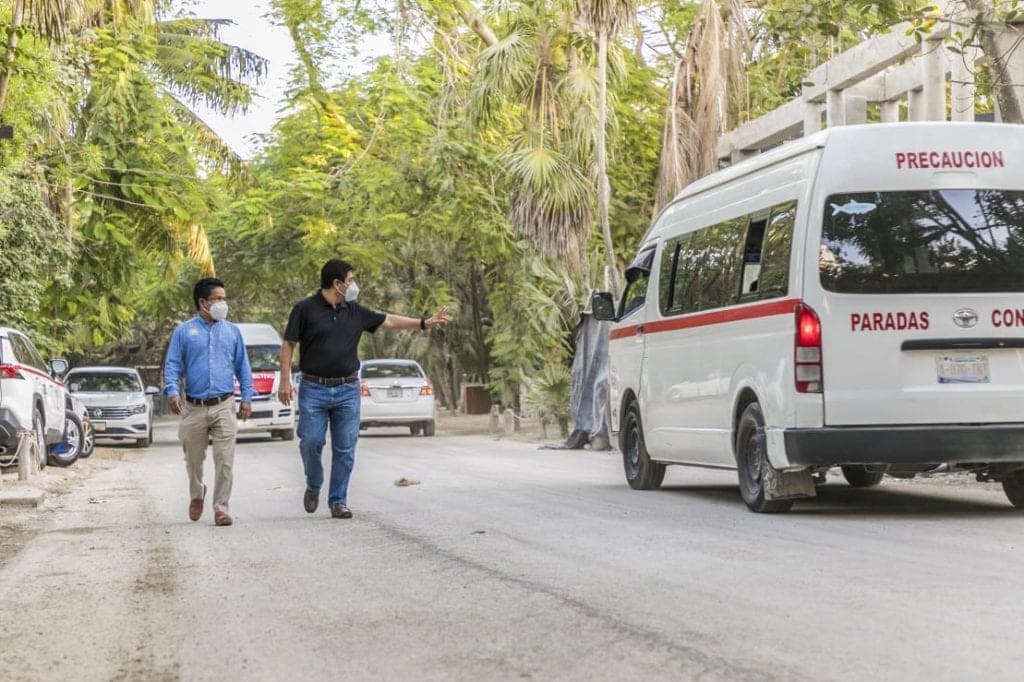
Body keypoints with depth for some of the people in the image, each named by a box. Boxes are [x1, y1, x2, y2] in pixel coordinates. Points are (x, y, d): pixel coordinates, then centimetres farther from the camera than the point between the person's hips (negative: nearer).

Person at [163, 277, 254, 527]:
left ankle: (221, 507, -3)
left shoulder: (232, 331, 11)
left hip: (224, 406, 1)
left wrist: (246, 398, 6)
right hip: (194, 408, 0)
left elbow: (243, 367, 14)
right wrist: (171, 391, -14)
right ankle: (197, 496, 37)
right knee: (194, 460, 11)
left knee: (225, 460, -9)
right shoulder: (184, 331, 5)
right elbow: (172, 365, 1)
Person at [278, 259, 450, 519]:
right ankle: (313, 487, 21)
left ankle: (338, 501, 10)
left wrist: (424, 323, 18)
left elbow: (387, 320, 19)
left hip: (347, 390, 4)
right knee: (311, 442, -6)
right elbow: (288, 345, -1)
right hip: (313, 390, -3)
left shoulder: (355, 312, 10)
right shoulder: (305, 309, -3)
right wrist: (285, 380, -8)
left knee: (345, 449, 1)